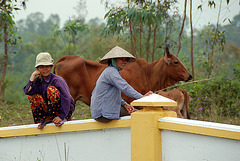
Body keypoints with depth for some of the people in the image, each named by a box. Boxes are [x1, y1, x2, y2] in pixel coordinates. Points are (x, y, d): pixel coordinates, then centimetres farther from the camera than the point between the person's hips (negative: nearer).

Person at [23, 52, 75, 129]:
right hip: (52, 110, 6)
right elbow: (27, 91, -16)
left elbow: (67, 99, -24)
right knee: (33, 96, -7)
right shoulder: (38, 80, 2)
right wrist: (33, 75, -10)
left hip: (66, 110, -6)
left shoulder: (58, 80, -16)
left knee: (51, 89, -25)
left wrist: (61, 116, -32)